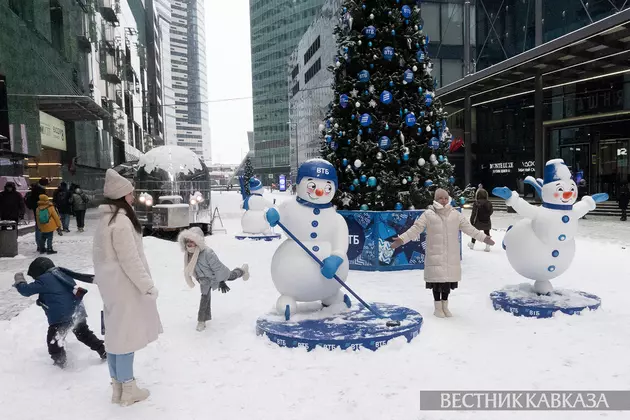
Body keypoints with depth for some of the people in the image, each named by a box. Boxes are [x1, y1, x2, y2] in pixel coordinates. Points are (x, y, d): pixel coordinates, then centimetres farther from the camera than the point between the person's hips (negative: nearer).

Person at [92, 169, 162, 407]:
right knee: (126, 335, 1)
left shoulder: (105, 219, 9)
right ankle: (128, 390, 12)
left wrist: (101, 278, 22)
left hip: (110, 284, 10)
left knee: (115, 334, 15)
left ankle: (118, 387, 27)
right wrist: (148, 286, -16)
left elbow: (100, 255, 16)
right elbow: (130, 260, -22)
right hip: (124, 286, -10)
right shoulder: (122, 221, -20)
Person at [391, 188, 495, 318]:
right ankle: (438, 307, 21)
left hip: (451, 256, 3)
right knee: (437, 279, 2)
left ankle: (445, 306, 29)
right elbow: (415, 229, -8)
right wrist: (401, 239, -19)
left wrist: (483, 237, 8)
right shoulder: (429, 214, -5)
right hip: (435, 255, -3)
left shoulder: (455, 214, 6)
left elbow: (469, 228, 11)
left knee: (448, 279, 10)